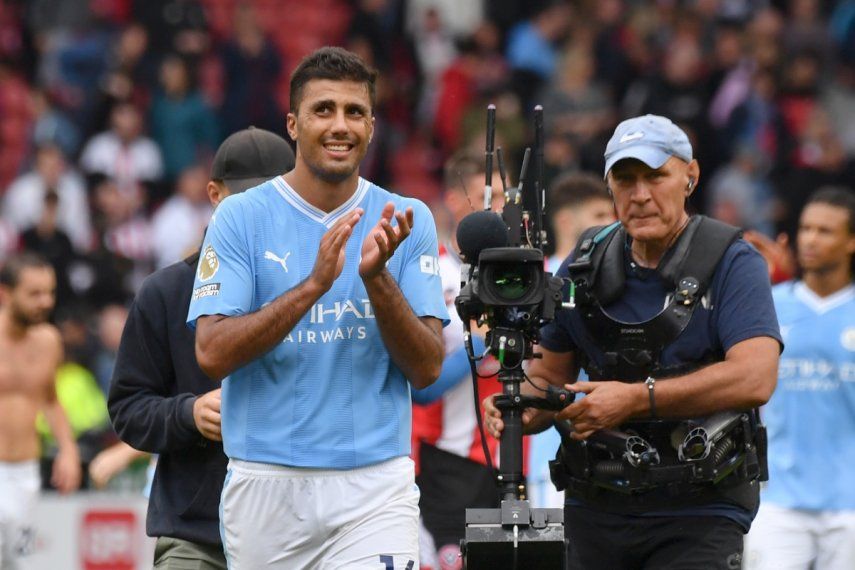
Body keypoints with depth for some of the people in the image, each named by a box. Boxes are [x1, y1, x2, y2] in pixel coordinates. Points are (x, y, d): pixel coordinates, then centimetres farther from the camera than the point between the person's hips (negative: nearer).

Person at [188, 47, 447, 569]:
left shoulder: (408, 222, 5)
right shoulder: (242, 218, 1)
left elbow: (427, 369, 0)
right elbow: (213, 354, -9)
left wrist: (376, 278, -15)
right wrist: (315, 284, -18)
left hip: (375, 489, 0)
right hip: (266, 486, 0)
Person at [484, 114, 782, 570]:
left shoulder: (732, 263, -6)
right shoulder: (584, 267, 8)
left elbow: (755, 378, -19)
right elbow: (550, 372, 16)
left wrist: (636, 399, -23)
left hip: (699, 515, -5)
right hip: (595, 510, 5)